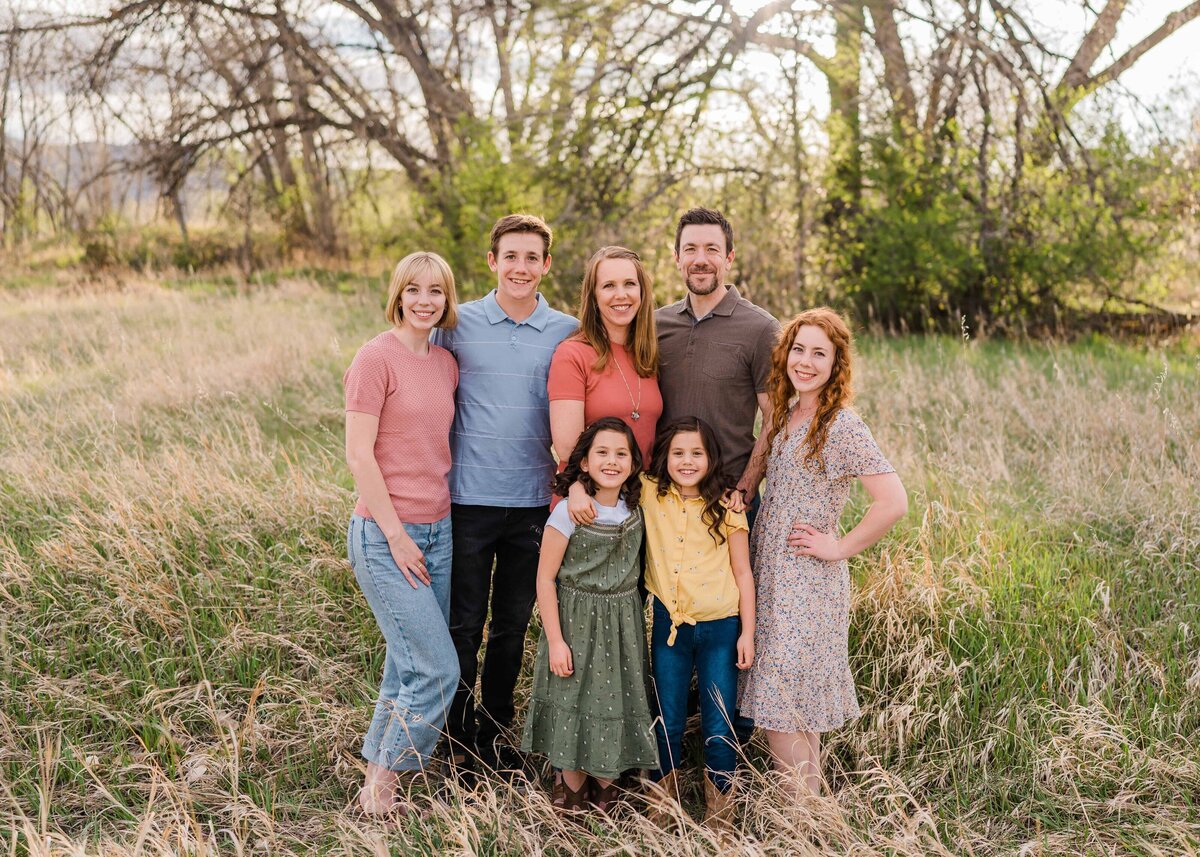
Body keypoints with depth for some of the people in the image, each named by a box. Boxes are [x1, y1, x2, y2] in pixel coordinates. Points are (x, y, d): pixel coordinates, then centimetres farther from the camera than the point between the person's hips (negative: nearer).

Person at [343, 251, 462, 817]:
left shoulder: (446, 364, 10)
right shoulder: (377, 358, -11)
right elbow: (358, 455, -13)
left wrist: (441, 522, 10)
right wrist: (396, 534, -13)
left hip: (437, 531, 7)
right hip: (384, 534, -7)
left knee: (410, 665, 13)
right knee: (439, 668, -8)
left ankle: (382, 776, 30)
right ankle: (379, 787, 10)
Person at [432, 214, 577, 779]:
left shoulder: (567, 333, 3)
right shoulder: (458, 325, -1)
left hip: (534, 502, 2)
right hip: (469, 499, -2)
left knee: (513, 625, 13)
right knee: (464, 626, 5)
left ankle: (495, 731, 30)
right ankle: (461, 742, 20)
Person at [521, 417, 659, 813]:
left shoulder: (635, 510, -1)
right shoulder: (569, 513, -15)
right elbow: (545, 578, -12)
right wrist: (555, 640, -13)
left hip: (622, 625, 5)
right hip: (577, 621, -4)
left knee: (617, 703, 11)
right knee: (575, 705, 5)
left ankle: (607, 786, 29)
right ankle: (573, 794, 23)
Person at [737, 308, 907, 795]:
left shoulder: (842, 427, -16)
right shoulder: (785, 415, 9)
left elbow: (893, 502, -24)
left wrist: (840, 548, -16)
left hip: (807, 587, -8)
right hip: (770, 577, 8)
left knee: (782, 714, -4)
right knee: (795, 711, 15)